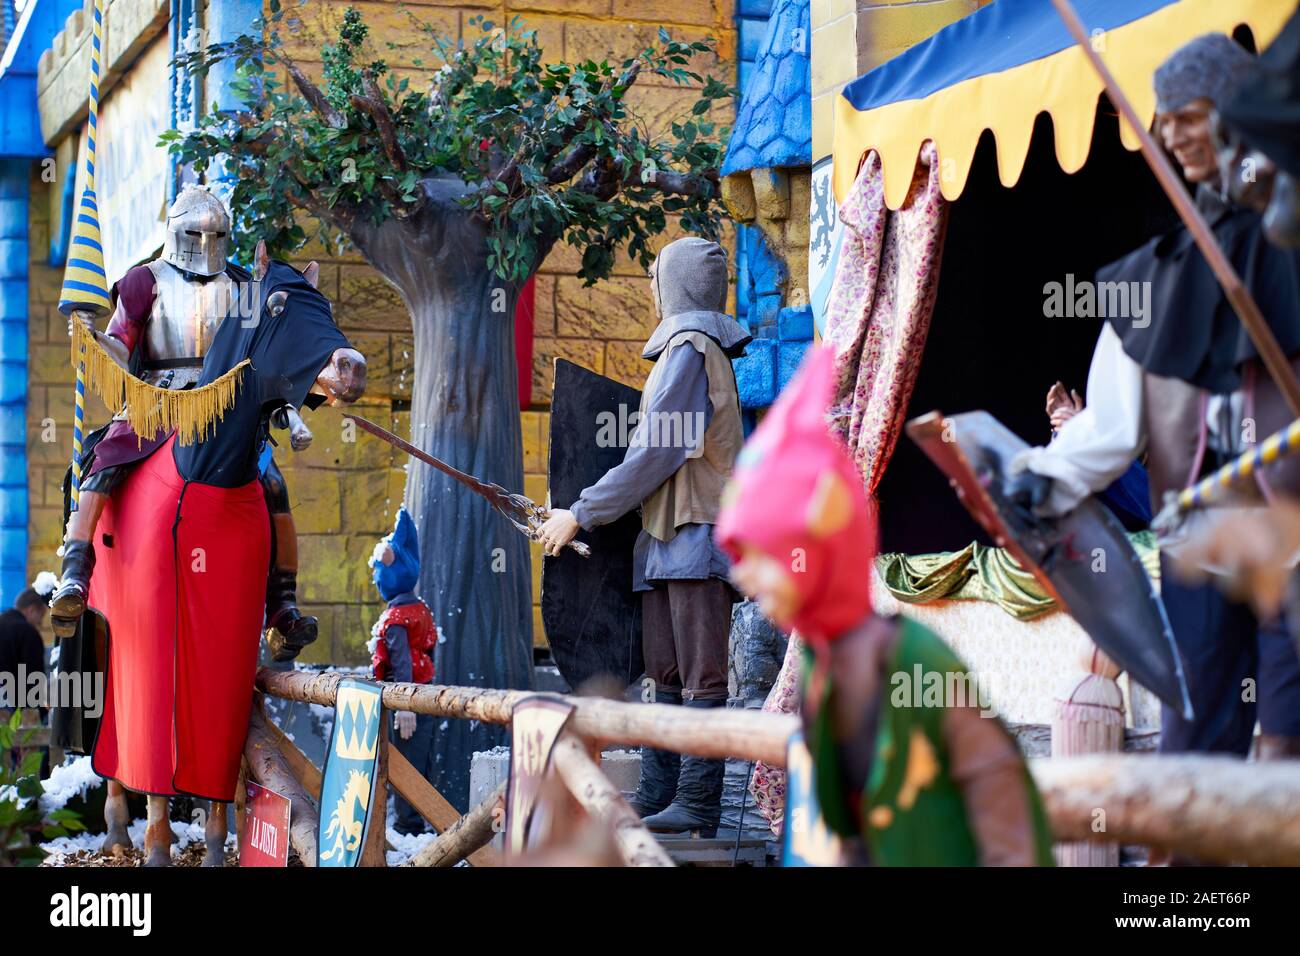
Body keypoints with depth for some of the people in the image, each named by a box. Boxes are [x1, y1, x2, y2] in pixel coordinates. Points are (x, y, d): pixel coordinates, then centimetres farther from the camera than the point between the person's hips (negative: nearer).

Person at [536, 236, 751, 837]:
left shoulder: (690, 347, -8)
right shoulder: (701, 347, 22)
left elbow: (656, 454, -14)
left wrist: (580, 515, -10)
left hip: (698, 535, -10)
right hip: (669, 537, 10)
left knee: (701, 676, -9)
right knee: (667, 675, 9)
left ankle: (697, 803, -10)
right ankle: (657, 795, 11)